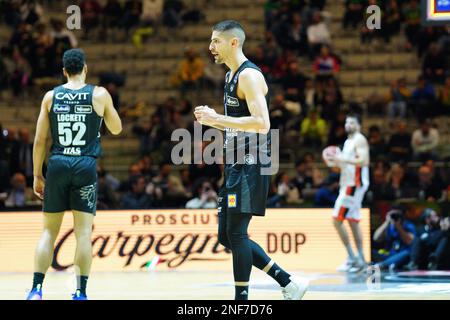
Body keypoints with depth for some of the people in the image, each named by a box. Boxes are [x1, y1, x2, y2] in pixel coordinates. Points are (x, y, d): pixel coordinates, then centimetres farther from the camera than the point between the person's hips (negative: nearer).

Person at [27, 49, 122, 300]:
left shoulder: (51, 96, 5)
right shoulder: (99, 95, 1)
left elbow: (40, 140, 4)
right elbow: (116, 129, 15)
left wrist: (37, 175, 11)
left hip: (57, 165, 2)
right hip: (86, 166, -2)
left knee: (49, 230, 9)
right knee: (84, 231, 0)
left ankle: (37, 289, 1)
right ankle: (81, 292, -3)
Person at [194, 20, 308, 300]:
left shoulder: (249, 75, -13)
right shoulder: (231, 76, 18)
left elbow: (262, 123, -24)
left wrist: (217, 119, -22)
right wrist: (214, 120, 9)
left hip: (251, 167, -10)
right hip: (236, 166, 10)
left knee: (236, 234, -9)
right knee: (227, 236, 9)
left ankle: (242, 298, -2)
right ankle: (289, 284, 14)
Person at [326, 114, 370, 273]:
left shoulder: (360, 140, -9)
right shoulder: (348, 141, 20)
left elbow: (363, 161, -22)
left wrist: (344, 159, -24)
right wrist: (337, 161, 9)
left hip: (355, 185, -10)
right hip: (348, 184, 10)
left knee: (337, 220, -12)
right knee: (353, 221, 9)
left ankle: (351, 258, -10)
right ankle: (360, 260, 10)